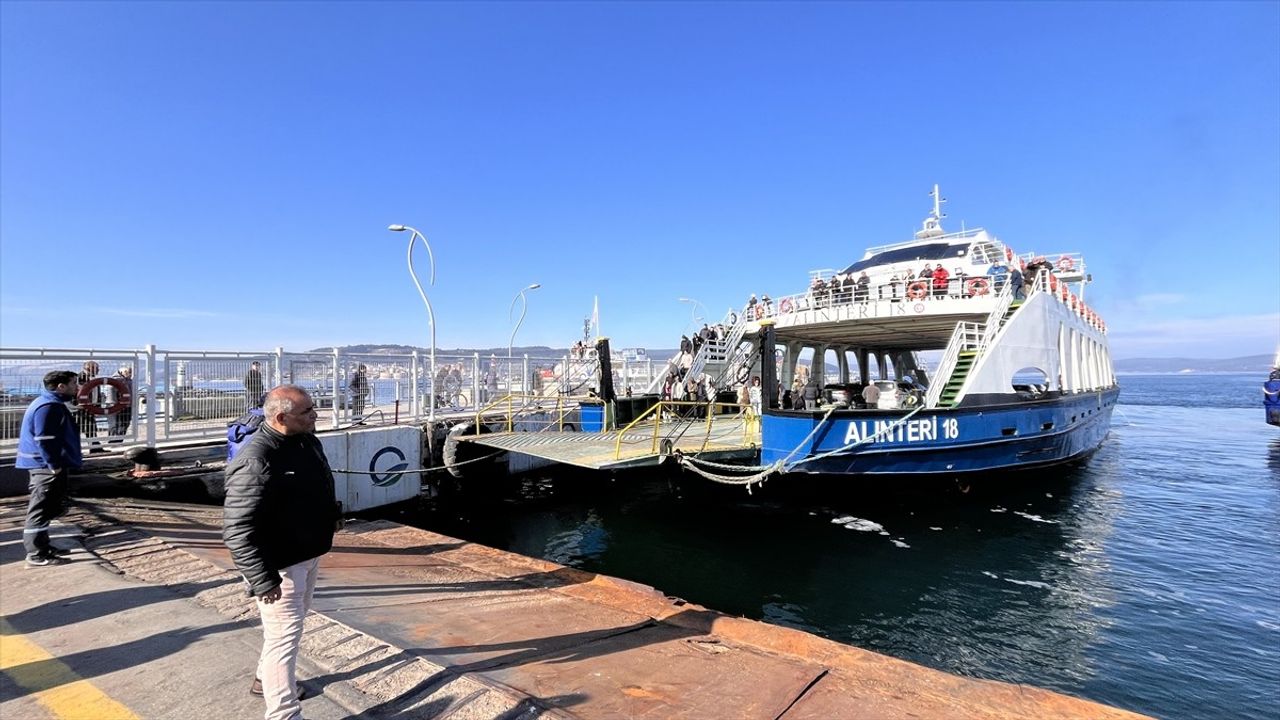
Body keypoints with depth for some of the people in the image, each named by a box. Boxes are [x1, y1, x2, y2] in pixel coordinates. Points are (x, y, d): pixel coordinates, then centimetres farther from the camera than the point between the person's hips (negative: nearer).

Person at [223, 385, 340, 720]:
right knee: (285, 634, 0)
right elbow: (237, 530, -29)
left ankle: (267, 678, 49)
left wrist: (331, 513, 24)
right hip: (279, 564, -9)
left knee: (294, 623, 26)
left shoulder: (307, 440, -1)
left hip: (308, 553, 9)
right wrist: (262, 579, -29)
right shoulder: (255, 462, -29)